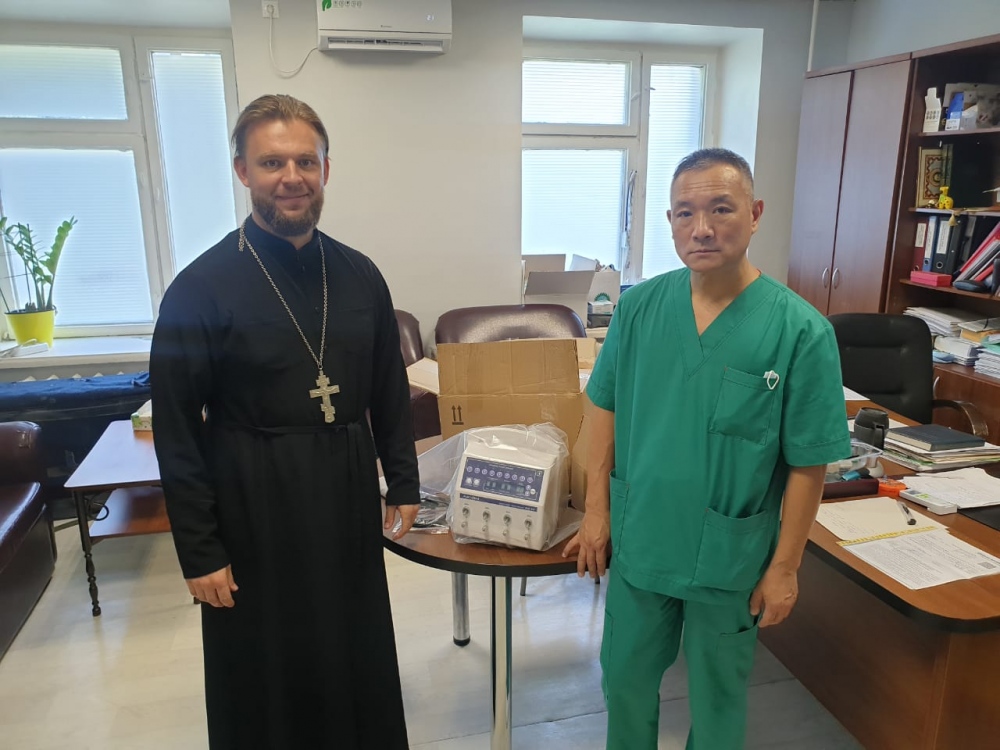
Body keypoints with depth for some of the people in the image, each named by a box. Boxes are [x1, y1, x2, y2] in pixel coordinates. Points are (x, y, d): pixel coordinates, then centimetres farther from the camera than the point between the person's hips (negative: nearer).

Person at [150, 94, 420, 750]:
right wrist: (198, 552, -9)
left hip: (349, 501, 4)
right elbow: (177, 435, -10)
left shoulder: (359, 276, -1)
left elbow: (390, 391, 7)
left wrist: (404, 483, 8)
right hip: (255, 513, -3)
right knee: (268, 678, 15)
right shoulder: (201, 288, -12)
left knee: (361, 660, 19)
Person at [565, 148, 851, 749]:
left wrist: (784, 568, -7)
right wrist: (597, 512, 1)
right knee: (625, 677, 23)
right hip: (637, 541, 3)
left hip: (731, 558, -2)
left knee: (717, 695, 21)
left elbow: (808, 466, -11)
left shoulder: (800, 330, -17)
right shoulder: (639, 306, -7)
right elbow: (608, 410, 1)